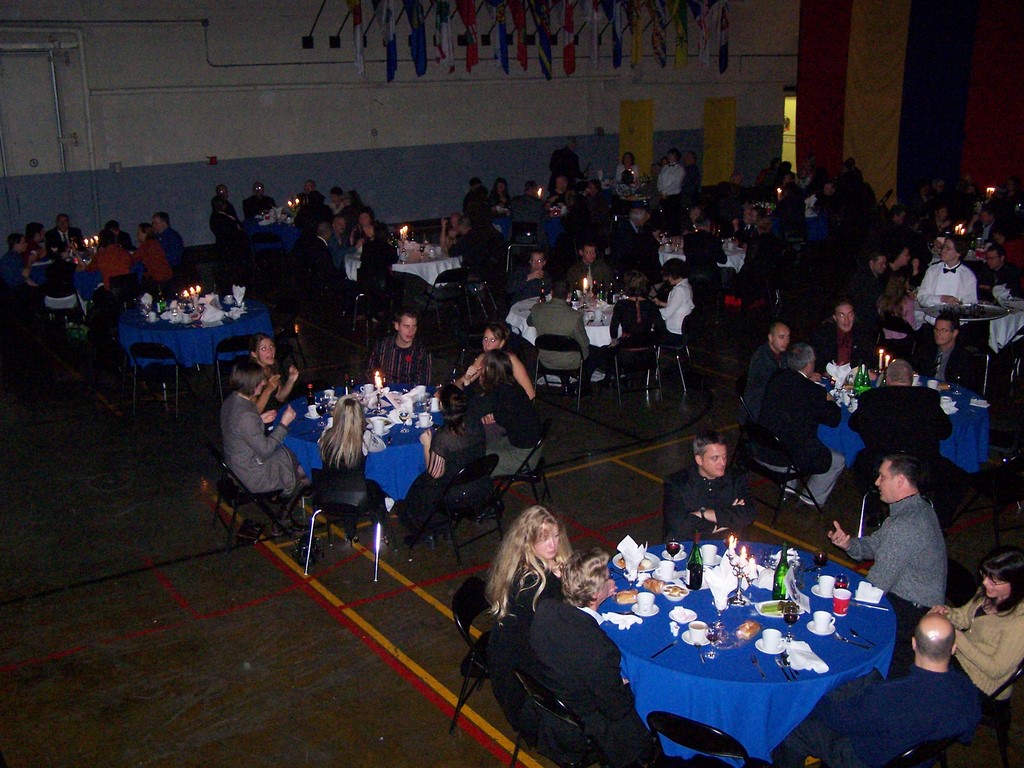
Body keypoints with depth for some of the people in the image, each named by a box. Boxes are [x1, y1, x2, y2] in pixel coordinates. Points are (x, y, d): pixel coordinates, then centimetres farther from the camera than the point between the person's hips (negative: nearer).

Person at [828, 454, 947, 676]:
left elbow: (877, 584, -24)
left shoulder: (906, 525, -29)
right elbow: (875, 545, 11)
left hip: (913, 612, -10)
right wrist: (848, 543, -9)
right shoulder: (915, 507, 3)